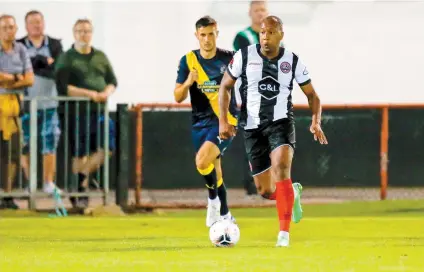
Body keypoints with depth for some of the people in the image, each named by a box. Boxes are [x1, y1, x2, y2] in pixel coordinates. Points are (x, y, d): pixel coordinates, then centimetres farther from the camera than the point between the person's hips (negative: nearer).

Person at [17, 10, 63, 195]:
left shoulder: (55, 45, 9)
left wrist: (35, 67, -9)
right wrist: (45, 61, -10)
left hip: (49, 104, 1)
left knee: (50, 144, -1)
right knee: (25, 145, -2)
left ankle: (49, 183, 5)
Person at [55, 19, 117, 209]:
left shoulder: (100, 57, 15)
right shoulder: (66, 59, -1)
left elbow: (112, 81, 15)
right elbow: (63, 88, -10)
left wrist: (107, 93, -8)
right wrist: (89, 93, -17)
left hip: (99, 111, 4)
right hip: (77, 112, -4)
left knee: (107, 146, -9)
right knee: (80, 155, -1)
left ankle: (83, 176, 9)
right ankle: (79, 193, 8)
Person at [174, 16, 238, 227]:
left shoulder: (229, 59, -5)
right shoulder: (188, 61, 0)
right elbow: (178, 97, -2)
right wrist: (188, 83, -21)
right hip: (200, 122, 4)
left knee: (202, 162, -24)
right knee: (213, 170, 12)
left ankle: (213, 198, 1)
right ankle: (224, 215, 30)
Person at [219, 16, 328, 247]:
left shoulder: (292, 61, -1)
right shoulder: (244, 56, -2)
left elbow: (311, 95, 9)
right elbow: (225, 87, 7)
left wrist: (316, 121, -8)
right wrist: (223, 119, -4)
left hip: (281, 122, -1)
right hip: (252, 126, 1)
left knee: (281, 167, -28)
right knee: (265, 191, 2)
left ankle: (284, 233, -27)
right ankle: (293, 193, 40)